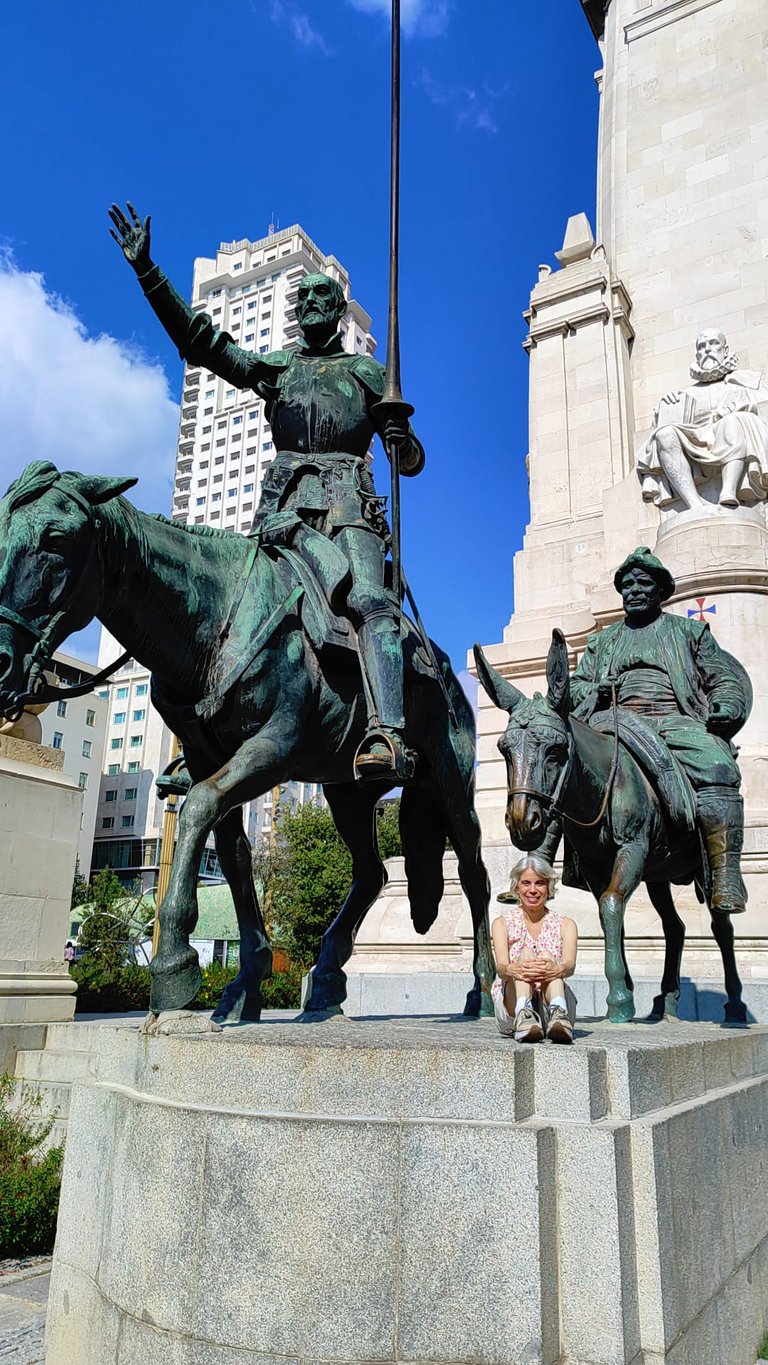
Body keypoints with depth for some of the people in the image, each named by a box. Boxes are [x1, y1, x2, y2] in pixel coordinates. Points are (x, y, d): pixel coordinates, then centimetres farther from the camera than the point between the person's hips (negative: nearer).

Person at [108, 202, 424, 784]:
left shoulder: (369, 372, 21)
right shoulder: (275, 365, 26)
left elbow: (412, 460, 18)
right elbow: (198, 339, 17)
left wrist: (403, 444, -7)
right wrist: (146, 269, 10)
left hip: (347, 498, -3)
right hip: (285, 498, 3)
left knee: (370, 600, -26)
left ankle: (388, 736, -41)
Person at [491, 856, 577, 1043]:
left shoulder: (565, 924, 11)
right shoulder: (502, 923, 10)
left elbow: (570, 965, -10)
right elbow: (501, 966, -9)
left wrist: (559, 969, -36)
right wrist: (512, 969, -36)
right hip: (512, 1008, 0)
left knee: (546, 956, -26)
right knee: (526, 953, -26)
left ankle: (558, 1014, -53)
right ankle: (524, 1015, -52)